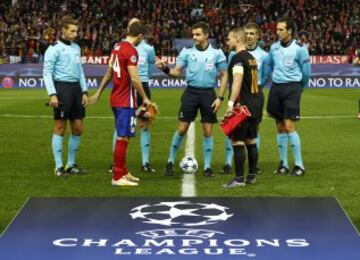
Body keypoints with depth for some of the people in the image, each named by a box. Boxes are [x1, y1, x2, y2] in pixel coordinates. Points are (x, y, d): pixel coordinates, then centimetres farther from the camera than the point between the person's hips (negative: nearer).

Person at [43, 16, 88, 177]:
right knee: (60, 128, -2)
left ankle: (71, 164, 19)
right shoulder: (54, 48, -6)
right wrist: (52, 94, -18)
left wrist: (84, 92, 14)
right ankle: (58, 167, 5)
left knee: (78, 128, 8)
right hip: (62, 88, -7)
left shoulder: (76, 47, 15)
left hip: (76, 88, 7)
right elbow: (47, 73, -10)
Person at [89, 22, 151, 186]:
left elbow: (109, 72, 18)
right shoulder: (131, 51, -16)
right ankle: (117, 177, 1)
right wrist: (145, 98, -11)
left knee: (122, 137, 17)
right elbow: (134, 78, -20)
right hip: (126, 101, -9)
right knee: (123, 138, -4)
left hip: (116, 98, 9)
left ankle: (123, 171, 26)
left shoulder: (117, 47, 10)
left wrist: (99, 92, 25)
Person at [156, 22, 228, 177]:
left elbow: (224, 75, 3)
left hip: (208, 94, 0)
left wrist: (220, 97, -4)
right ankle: (170, 162, 15)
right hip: (191, 93, 0)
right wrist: (165, 69, -21)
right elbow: (177, 71, 1)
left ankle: (207, 167, 14)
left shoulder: (217, 53, -2)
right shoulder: (187, 51, 0)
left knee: (208, 131, 3)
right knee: (182, 128, 0)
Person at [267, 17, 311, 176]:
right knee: (280, 128, 8)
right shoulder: (274, 48, 8)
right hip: (276, 88, 5)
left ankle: (299, 165, -4)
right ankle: (283, 164, 16)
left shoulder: (299, 49, -7)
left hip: (291, 88, -5)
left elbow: (306, 73, 0)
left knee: (289, 126, -12)